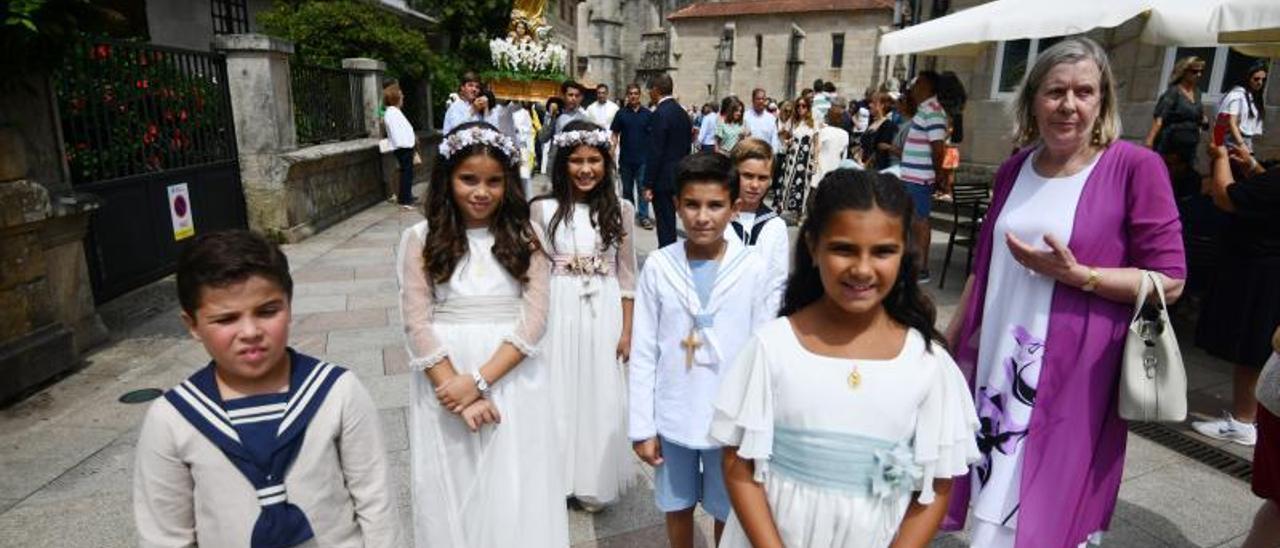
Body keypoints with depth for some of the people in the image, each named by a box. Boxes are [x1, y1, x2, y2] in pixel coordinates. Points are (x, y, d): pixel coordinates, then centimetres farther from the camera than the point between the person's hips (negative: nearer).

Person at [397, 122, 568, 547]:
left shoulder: (524, 237, 1)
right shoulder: (420, 239, 0)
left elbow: (534, 320, -6)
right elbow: (417, 325, -5)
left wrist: (480, 380, -16)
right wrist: (457, 389, -14)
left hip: (511, 379, 0)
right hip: (444, 380, 0)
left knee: (514, 491, 8)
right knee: (451, 491, 13)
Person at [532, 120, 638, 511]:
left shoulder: (620, 210, -1)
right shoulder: (542, 208, -3)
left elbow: (626, 275, 2)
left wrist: (627, 331, 0)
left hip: (603, 313, 1)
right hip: (558, 311, 0)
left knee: (600, 397, 10)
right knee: (558, 395, 9)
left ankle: (595, 482, 29)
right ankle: (558, 479, 30)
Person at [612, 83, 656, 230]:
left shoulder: (648, 114, 0)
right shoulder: (621, 113, 1)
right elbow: (615, 134, 3)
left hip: (643, 158, -1)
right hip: (625, 158, 1)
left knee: (643, 187, -3)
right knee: (627, 188, 12)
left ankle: (643, 216, 2)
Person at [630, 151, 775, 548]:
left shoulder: (752, 270, -11)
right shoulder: (658, 266, -10)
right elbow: (643, 353, -5)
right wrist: (641, 426, -3)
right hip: (672, 418, 1)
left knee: (727, 511, 18)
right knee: (677, 505, 20)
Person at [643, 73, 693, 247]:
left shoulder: (660, 113, -16)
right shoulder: (682, 112, 11)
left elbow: (655, 152, -18)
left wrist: (648, 185, -15)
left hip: (663, 178, -8)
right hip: (679, 176, 8)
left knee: (665, 224, -3)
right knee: (669, 222, 16)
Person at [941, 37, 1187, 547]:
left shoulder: (1136, 167, -9)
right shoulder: (1014, 169, 6)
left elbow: (1169, 279, -9)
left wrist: (1075, 274, -21)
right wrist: (949, 340, 15)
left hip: (1072, 371, -4)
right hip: (993, 360, 5)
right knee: (995, 493, 17)